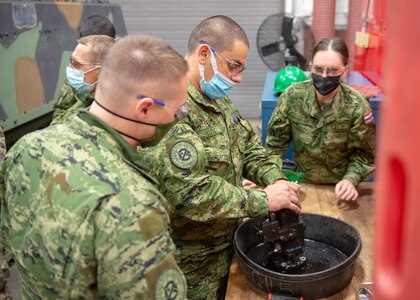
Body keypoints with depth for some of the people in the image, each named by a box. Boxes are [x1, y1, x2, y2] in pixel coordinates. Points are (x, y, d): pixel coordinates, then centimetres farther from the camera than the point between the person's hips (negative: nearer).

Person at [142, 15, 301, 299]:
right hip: (190, 262, -8)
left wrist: (275, 179, -9)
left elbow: (248, 145, 10)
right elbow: (189, 192, -33)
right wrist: (263, 199, -26)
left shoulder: (218, 97, 4)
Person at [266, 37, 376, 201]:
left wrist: (351, 180, -19)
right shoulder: (292, 96, -12)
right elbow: (276, 141, -1)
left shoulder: (357, 105, -14)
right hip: (302, 182, 1)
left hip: (340, 188, -1)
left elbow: (364, 153, -4)